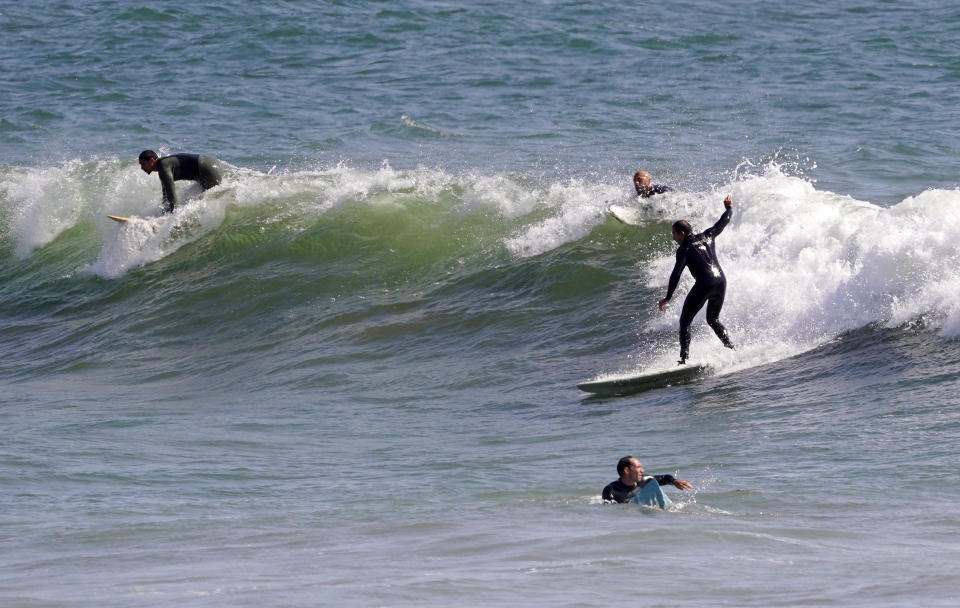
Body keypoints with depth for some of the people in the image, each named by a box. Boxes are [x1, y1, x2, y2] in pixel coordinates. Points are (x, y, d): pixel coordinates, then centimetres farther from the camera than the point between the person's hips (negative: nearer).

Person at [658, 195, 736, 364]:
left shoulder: (684, 249, -1)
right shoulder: (706, 237, 16)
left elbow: (676, 274, -8)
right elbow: (722, 223, 31)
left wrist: (668, 298, -6)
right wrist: (729, 209, 52)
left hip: (704, 285, -7)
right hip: (721, 282, 7)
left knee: (685, 321, 1)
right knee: (713, 320, 27)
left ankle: (684, 358, -12)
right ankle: (731, 348, 15)